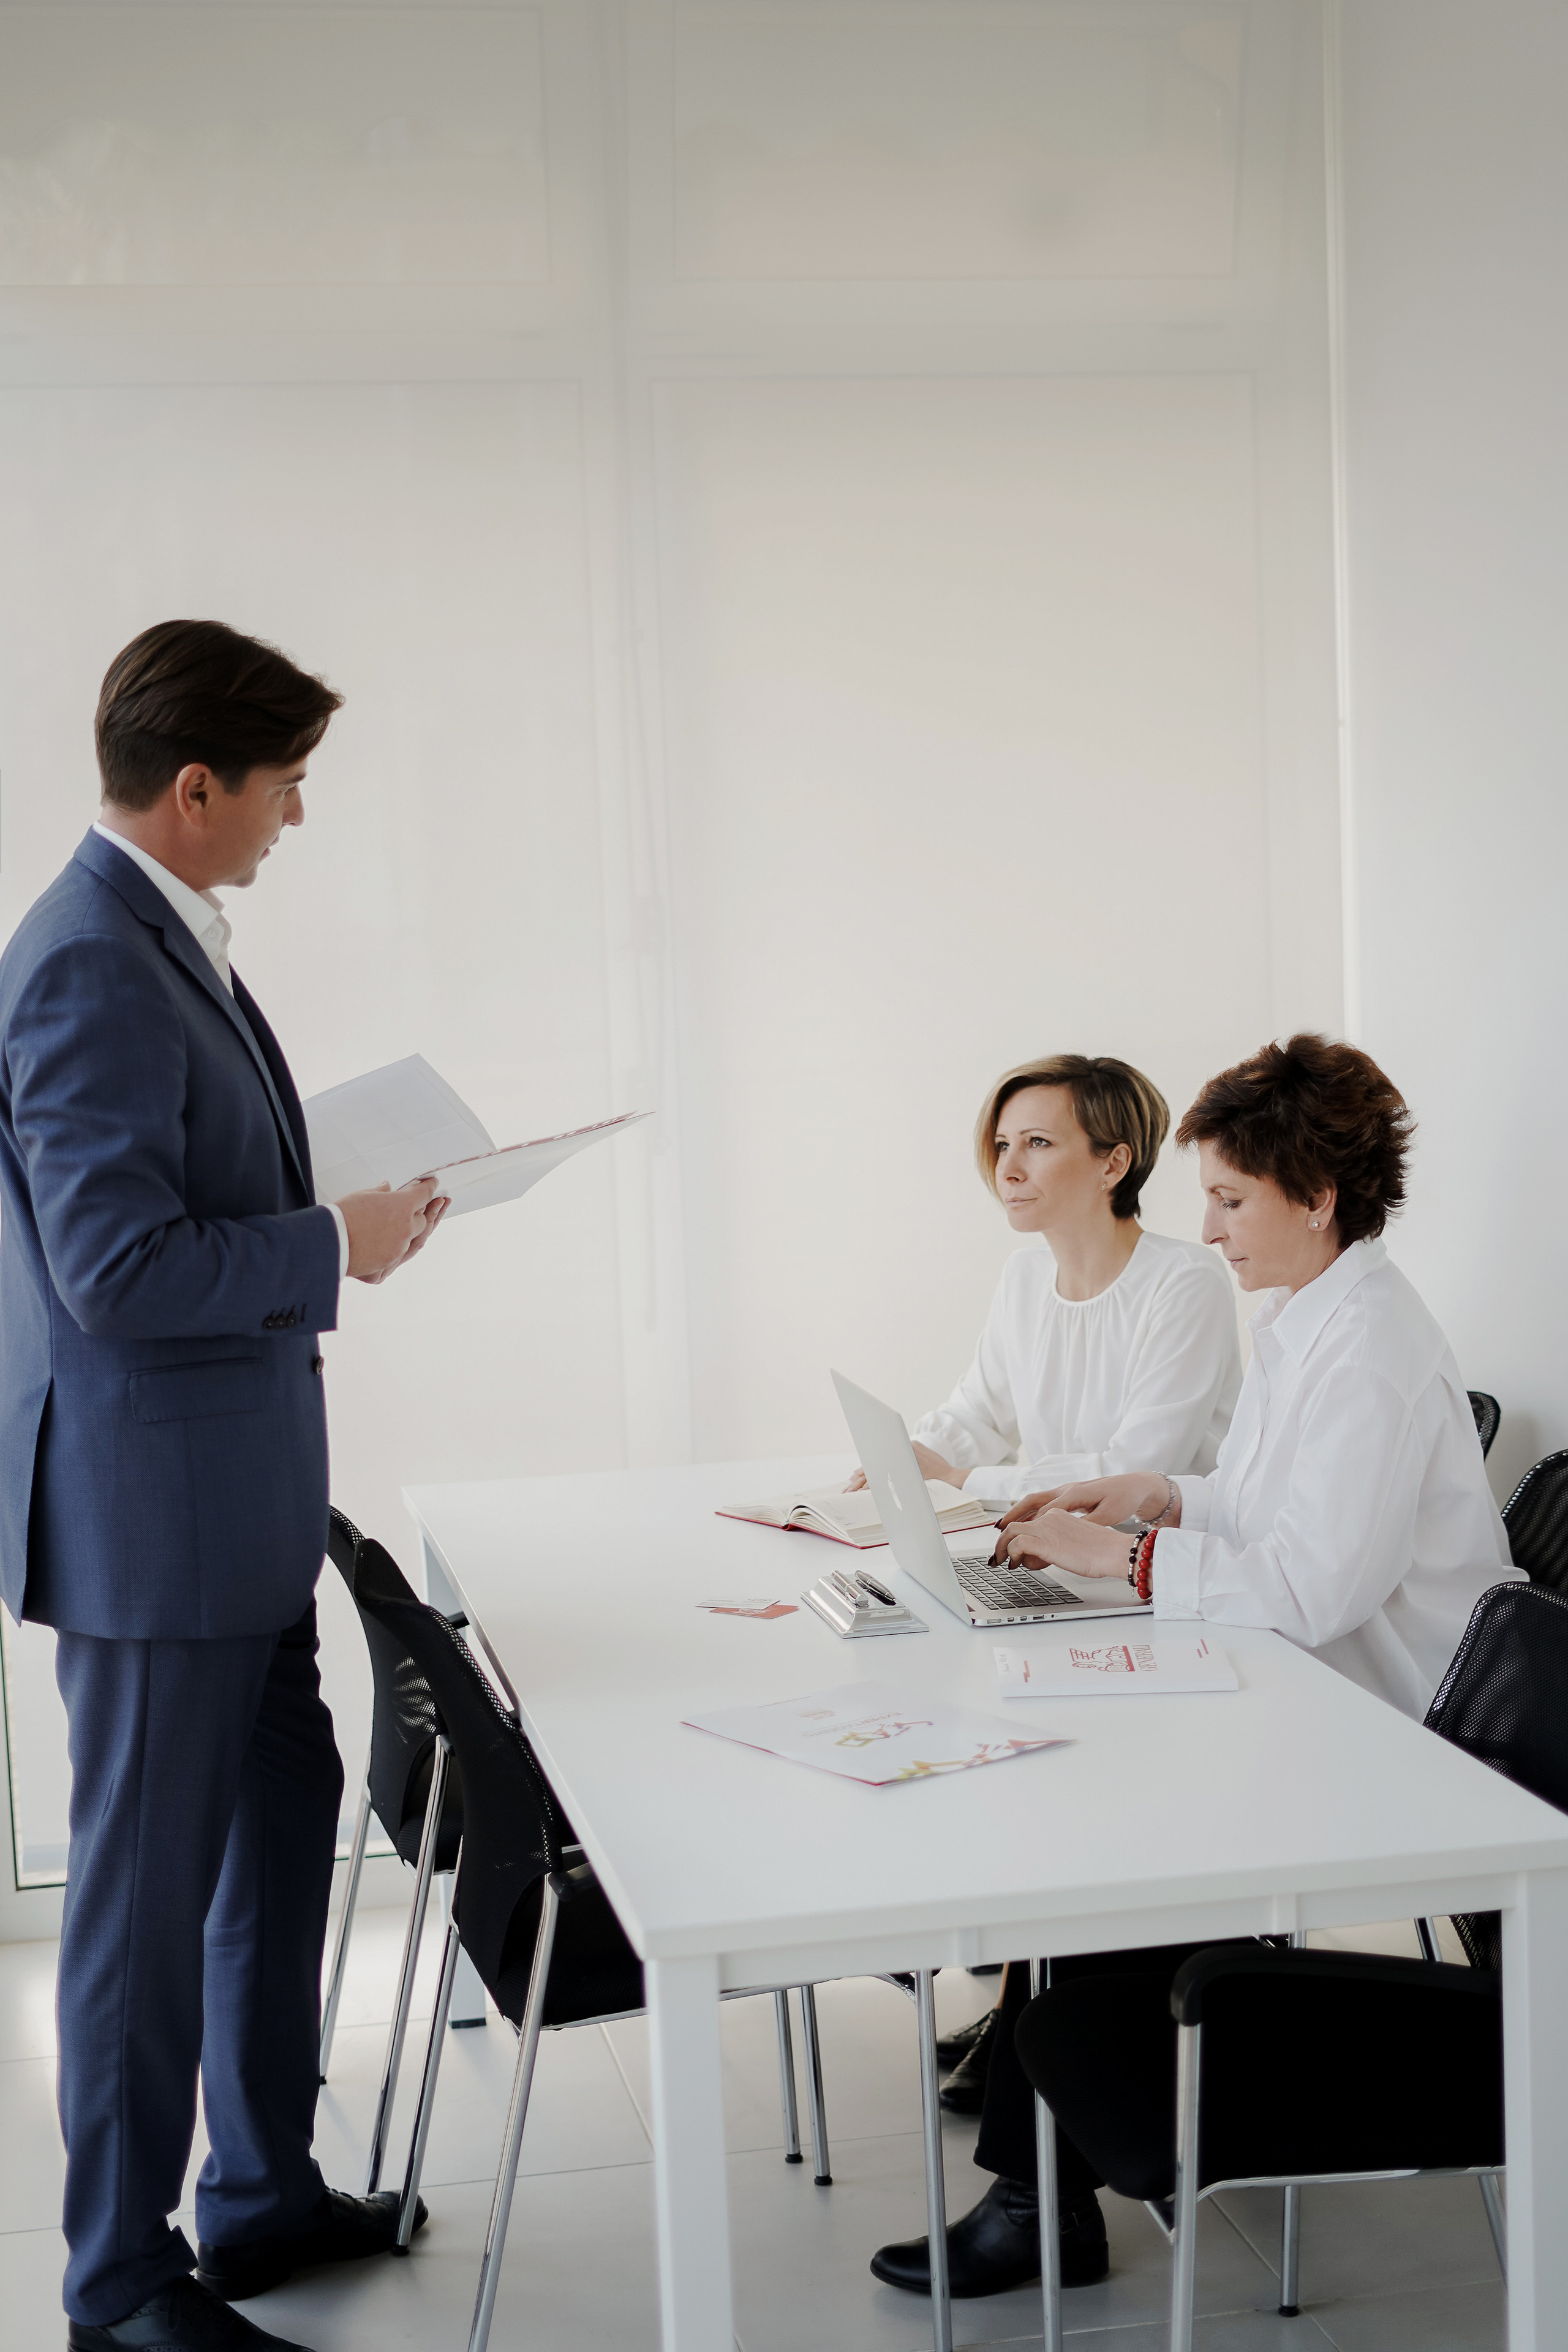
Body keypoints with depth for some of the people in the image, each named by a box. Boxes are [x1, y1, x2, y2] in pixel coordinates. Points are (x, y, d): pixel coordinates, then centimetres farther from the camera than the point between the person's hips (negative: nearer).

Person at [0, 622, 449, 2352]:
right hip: (150, 1511, -10)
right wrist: (336, 1248, -16)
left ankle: (265, 2198, 35)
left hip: (235, 1502, 10)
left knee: (283, 1837, 20)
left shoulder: (165, 940, 11)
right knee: (149, 1890, 2)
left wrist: (339, 1214, 10)